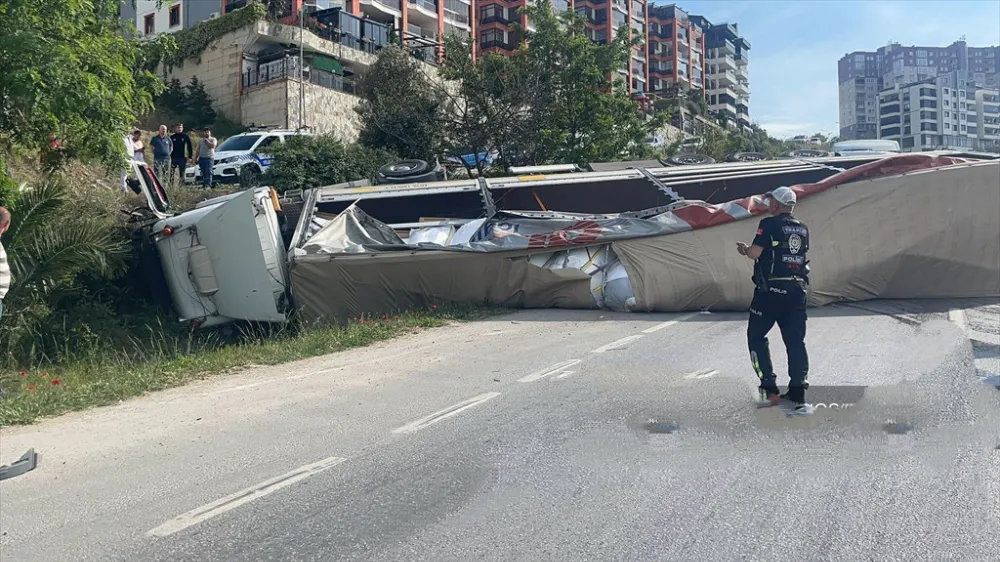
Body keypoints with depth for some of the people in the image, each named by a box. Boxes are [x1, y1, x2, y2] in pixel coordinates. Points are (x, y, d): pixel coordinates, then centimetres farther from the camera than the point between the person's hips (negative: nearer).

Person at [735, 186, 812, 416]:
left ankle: (769, 390, 4)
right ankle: (797, 395, 2)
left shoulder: (769, 224, -7)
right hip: (797, 292, 6)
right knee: (795, 341, 8)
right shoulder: (803, 229, 13)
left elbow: (755, 253, -14)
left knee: (756, 336, 9)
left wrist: (744, 249, 8)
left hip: (770, 291, -5)